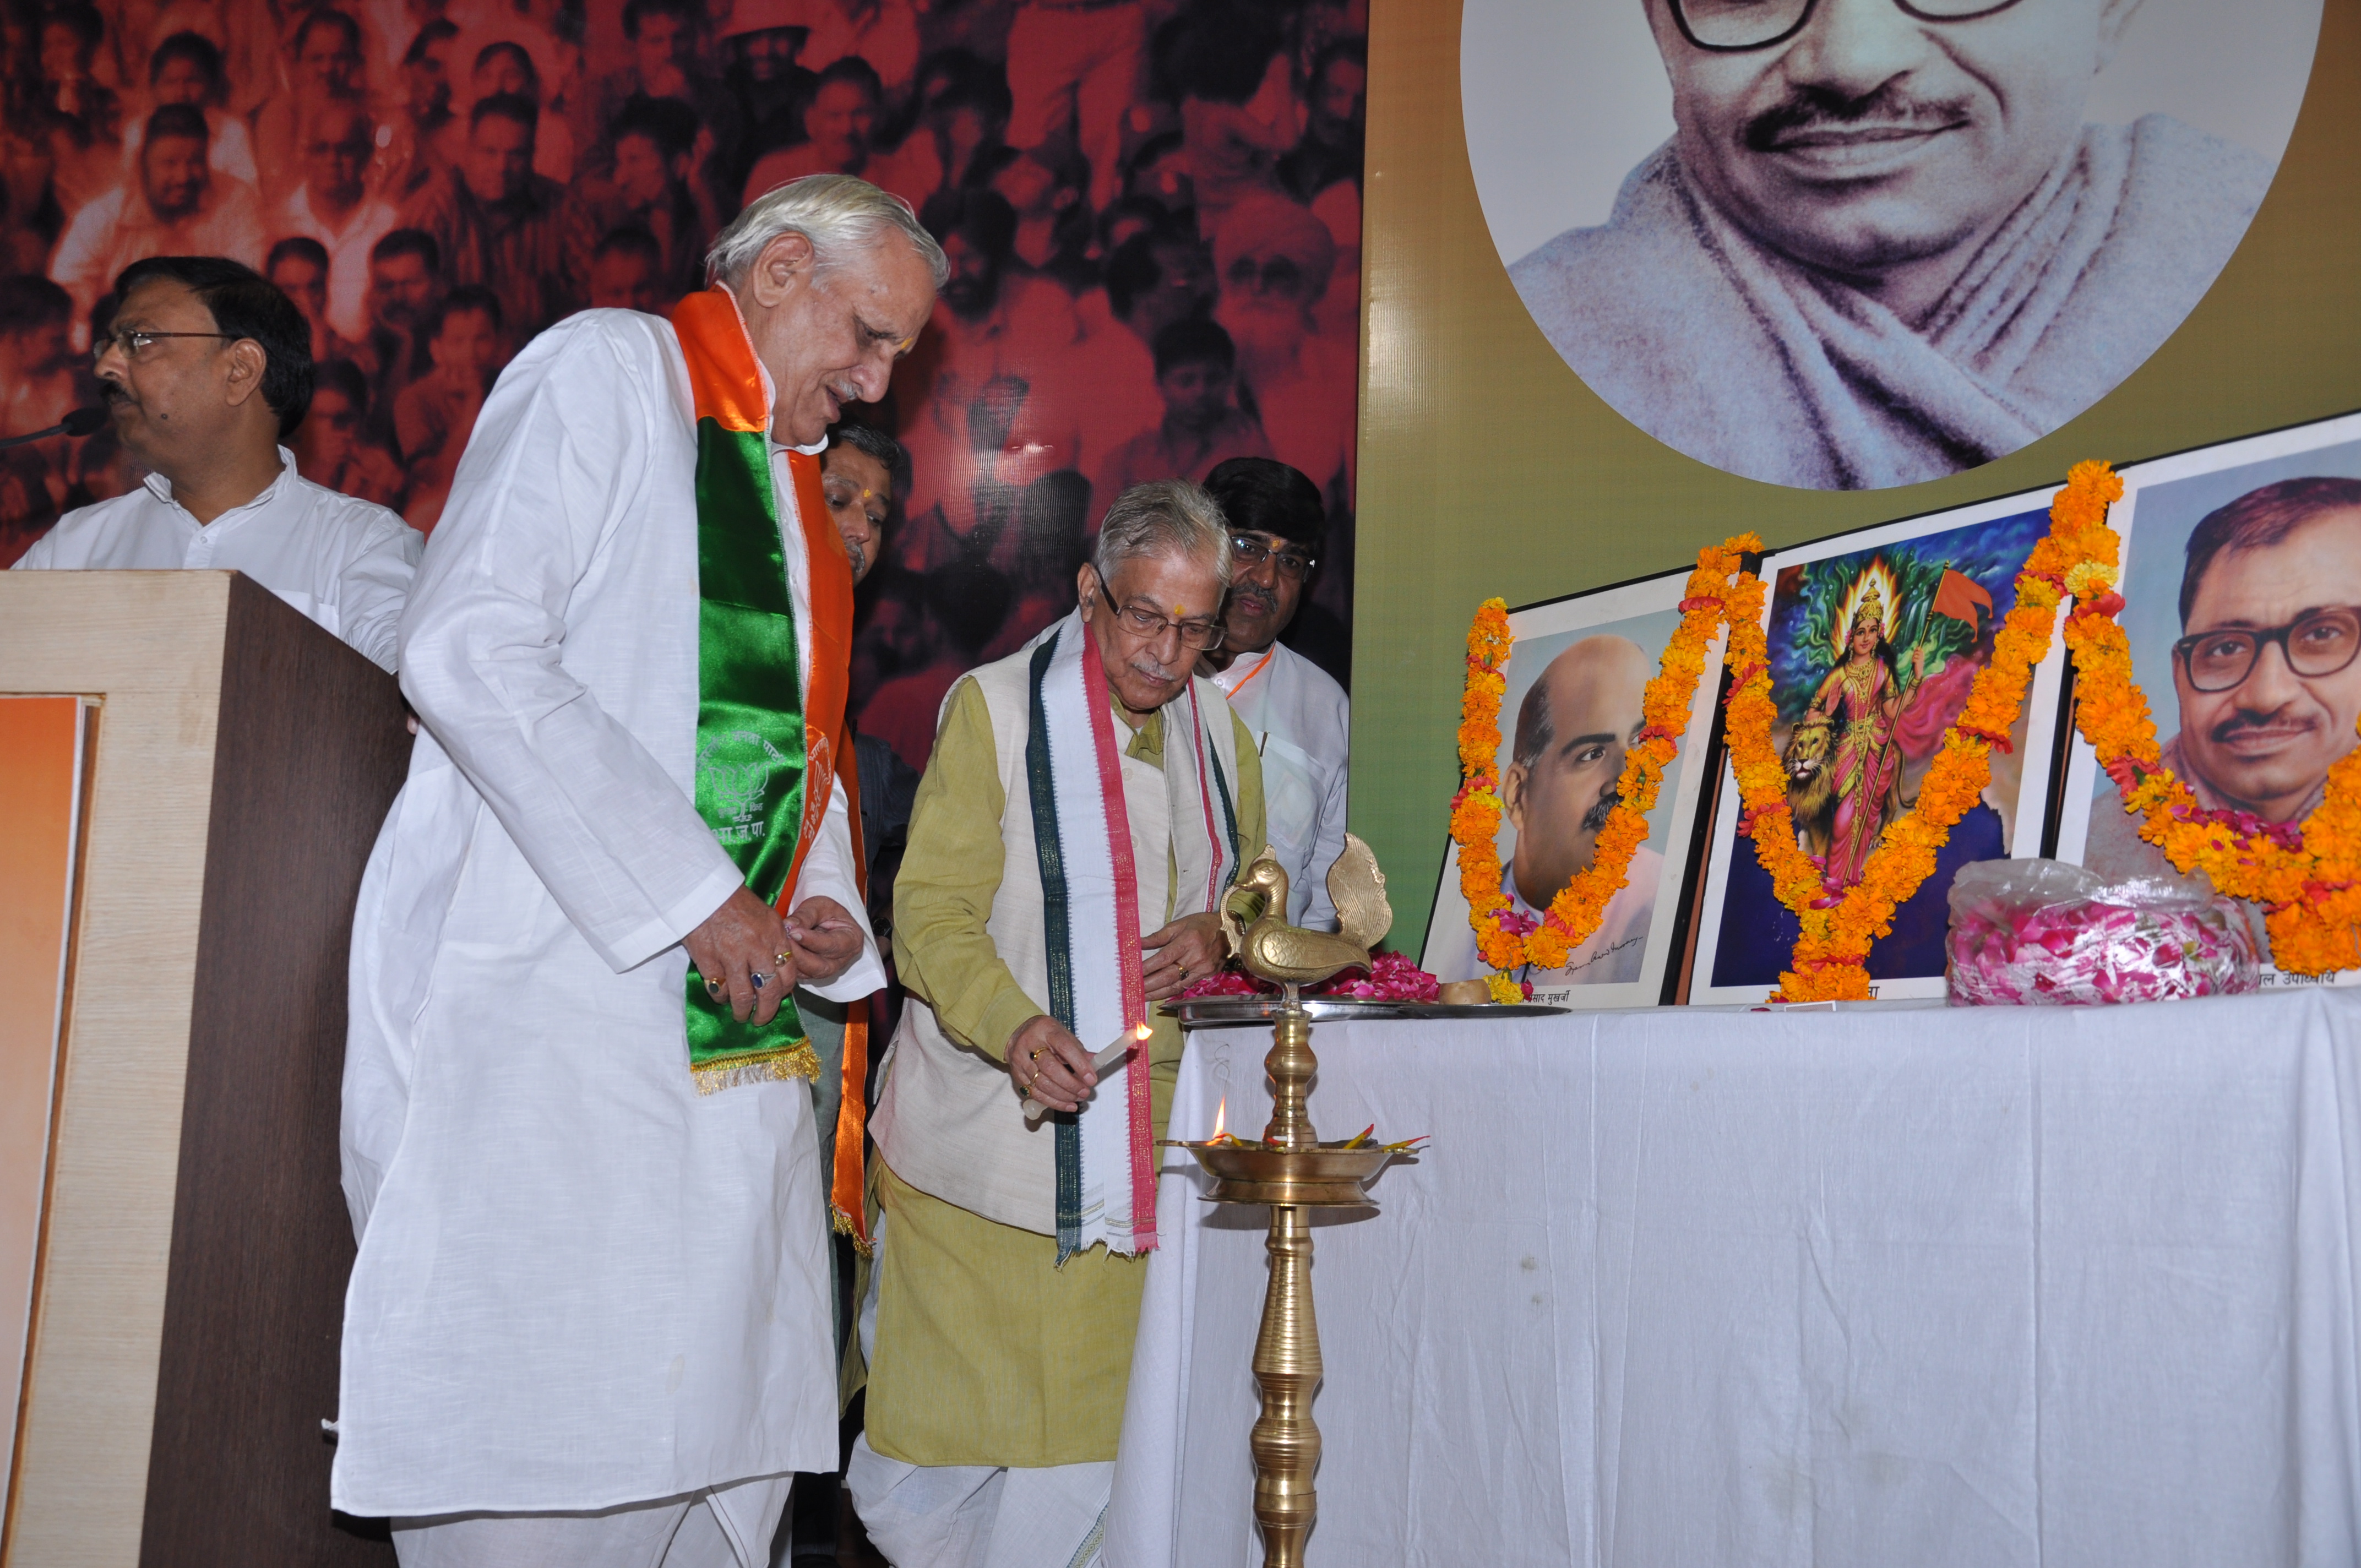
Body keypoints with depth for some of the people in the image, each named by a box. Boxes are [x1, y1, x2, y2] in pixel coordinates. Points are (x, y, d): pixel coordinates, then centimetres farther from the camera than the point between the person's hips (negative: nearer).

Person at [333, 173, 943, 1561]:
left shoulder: (792, 483, 22)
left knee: (726, 1452, 7)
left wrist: (820, 908, 5)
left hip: (731, 1026, 8)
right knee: (524, 1454, -6)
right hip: (543, 1004, -8)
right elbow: (469, 650, -17)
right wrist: (692, 892, -18)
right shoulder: (609, 369, -2)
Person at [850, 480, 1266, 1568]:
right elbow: (932, 912, -10)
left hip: (1137, 1138, 4)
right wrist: (1014, 1026, -29)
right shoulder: (994, 707, -5)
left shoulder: (1217, 726, 10)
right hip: (985, 1135, -4)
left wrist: (1219, 929, -3)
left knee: (1088, 1404, 5)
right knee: (954, 1407, 1)